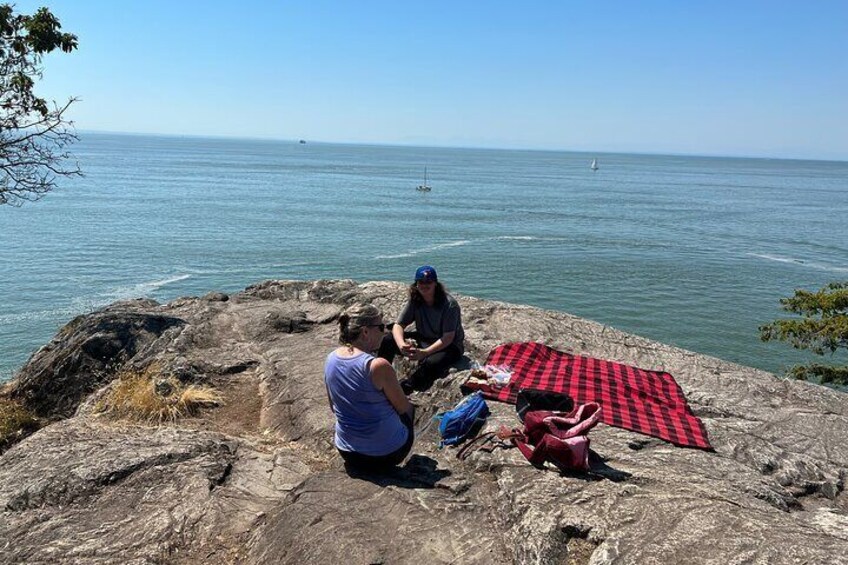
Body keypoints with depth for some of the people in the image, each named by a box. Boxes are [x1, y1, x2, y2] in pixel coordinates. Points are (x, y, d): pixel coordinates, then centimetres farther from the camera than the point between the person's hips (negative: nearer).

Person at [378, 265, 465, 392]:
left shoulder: (449, 304, -21)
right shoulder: (415, 301, -5)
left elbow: (448, 337, -25)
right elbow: (398, 325, -7)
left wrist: (425, 352, -38)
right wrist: (401, 344, -30)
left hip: (449, 347, -5)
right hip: (423, 340, 6)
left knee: (431, 363, -40)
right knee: (387, 340, -14)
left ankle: (402, 390, -28)